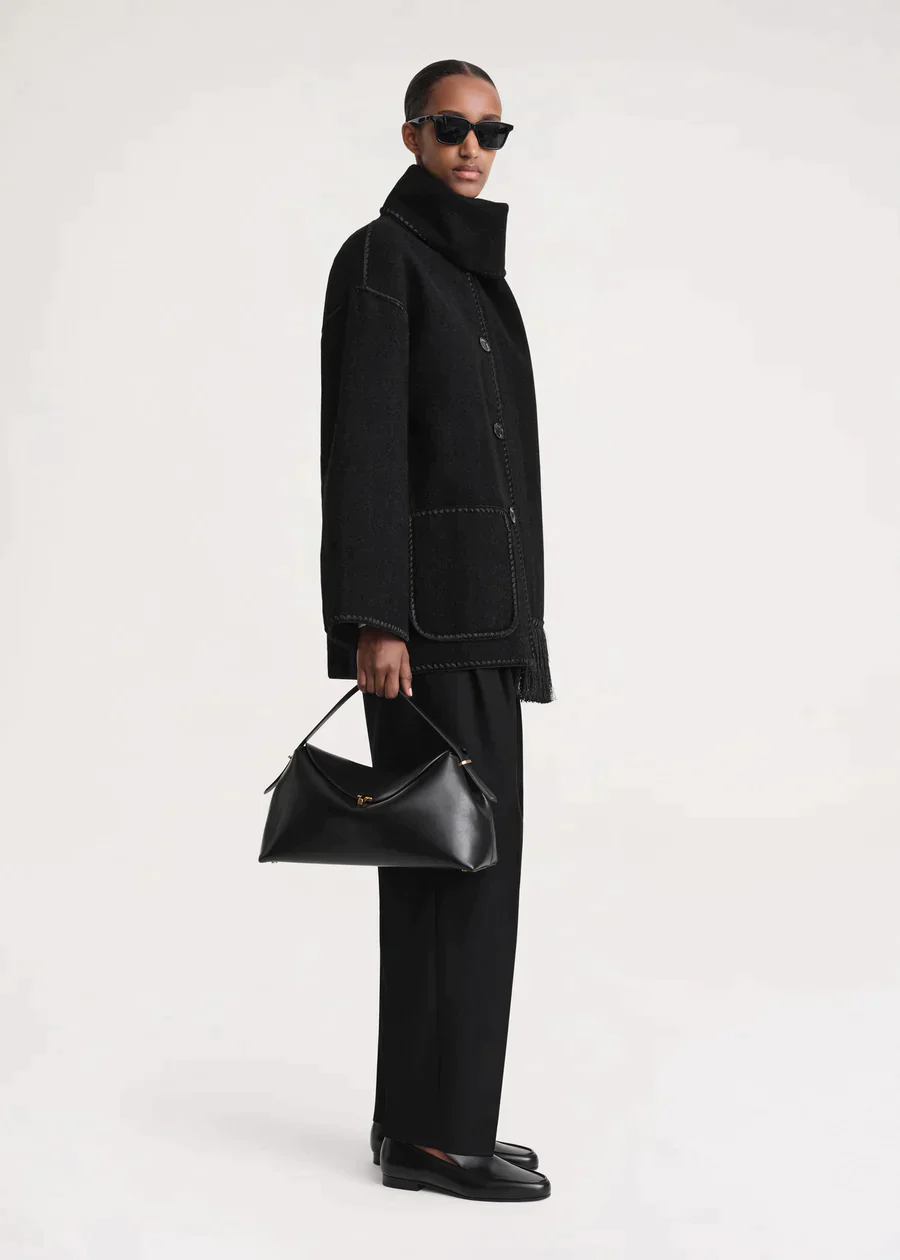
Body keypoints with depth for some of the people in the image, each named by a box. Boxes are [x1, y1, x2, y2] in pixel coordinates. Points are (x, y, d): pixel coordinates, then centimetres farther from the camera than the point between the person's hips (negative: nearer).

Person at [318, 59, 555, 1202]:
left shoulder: (471, 274, 21)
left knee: (449, 862, 8)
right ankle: (436, 1132, -1)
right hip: (428, 601, -9)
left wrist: (504, 627, 20)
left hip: (480, 603, 9)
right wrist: (373, 620, -22)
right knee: (465, 859, -9)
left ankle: (422, 1118, 14)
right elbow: (361, 445, -15)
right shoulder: (380, 258, -7)